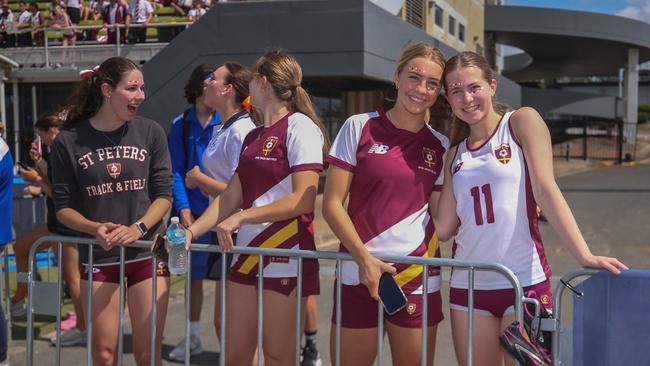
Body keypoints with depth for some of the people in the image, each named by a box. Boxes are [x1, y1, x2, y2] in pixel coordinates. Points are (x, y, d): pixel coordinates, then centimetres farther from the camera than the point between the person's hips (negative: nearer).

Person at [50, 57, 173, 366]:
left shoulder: (150, 132, 0)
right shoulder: (69, 141, -3)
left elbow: (164, 195, 0)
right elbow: (63, 206, 1)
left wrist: (137, 228, -16)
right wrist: (95, 228, -17)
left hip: (147, 254, 1)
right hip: (98, 257, 0)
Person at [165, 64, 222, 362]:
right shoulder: (181, 125, 5)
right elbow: (176, 171, 2)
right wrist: (183, 209, -8)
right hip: (193, 210, 3)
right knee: (194, 275, 13)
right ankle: (193, 337, 27)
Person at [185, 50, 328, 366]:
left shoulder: (299, 127, -8)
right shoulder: (253, 137, 15)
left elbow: (303, 199, -17)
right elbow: (231, 196, 12)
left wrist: (241, 217, -18)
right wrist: (192, 230, 0)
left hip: (285, 256, -7)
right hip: (247, 254, 7)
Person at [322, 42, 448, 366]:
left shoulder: (440, 147, 7)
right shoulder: (360, 127, -1)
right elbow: (331, 204, -3)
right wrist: (364, 258, -13)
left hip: (418, 280, 2)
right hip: (359, 275, -2)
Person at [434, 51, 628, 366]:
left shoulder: (522, 122, 0)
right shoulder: (455, 155, 13)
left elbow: (545, 190, -10)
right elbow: (444, 227, 6)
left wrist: (584, 256, -19)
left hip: (524, 282, -4)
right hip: (468, 286, 5)